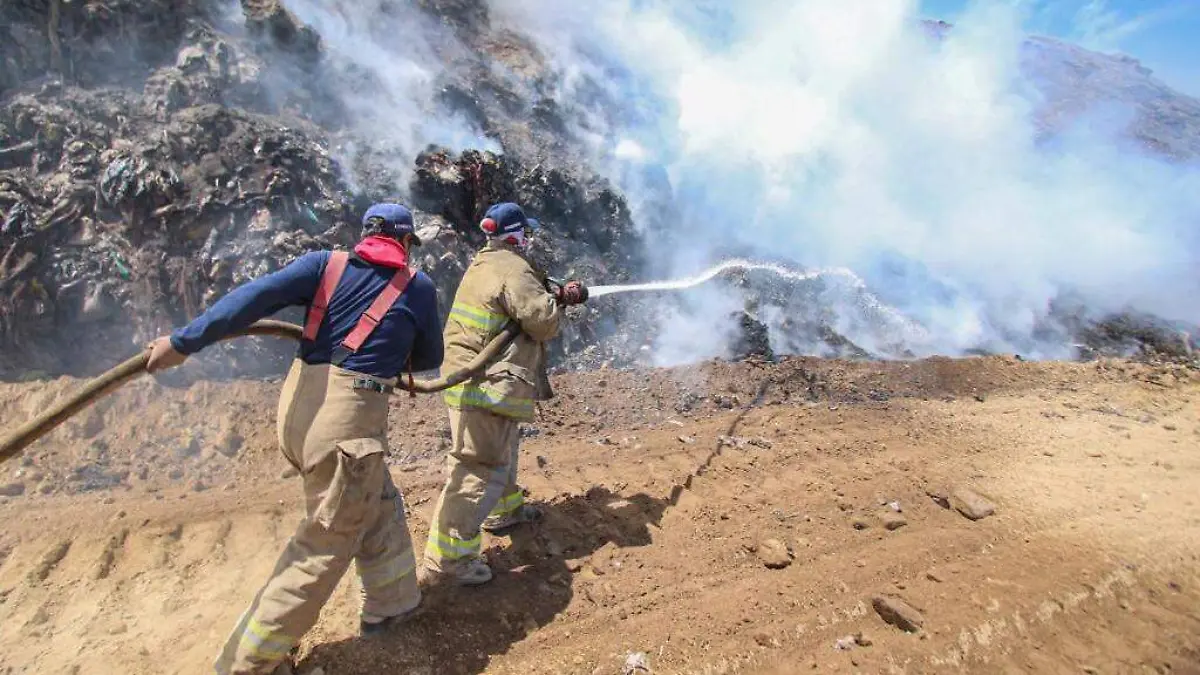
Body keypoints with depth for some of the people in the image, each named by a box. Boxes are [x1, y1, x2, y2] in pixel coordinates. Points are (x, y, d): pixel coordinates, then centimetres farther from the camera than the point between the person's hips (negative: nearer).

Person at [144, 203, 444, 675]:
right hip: (350, 413, -6)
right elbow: (430, 359, 14)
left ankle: (390, 602, 38)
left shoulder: (326, 263, 8)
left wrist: (184, 342, -5)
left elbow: (257, 296, -6)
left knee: (379, 503, 24)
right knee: (326, 544, 10)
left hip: (300, 403, 6)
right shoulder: (420, 287, 3)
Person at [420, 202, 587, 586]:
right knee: (483, 467, -8)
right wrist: (559, 302, 1)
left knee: (504, 446, 27)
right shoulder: (514, 269, -16)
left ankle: (505, 509, 45)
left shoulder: (484, 263, 15)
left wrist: (560, 295, 15)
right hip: (486, 385, -11)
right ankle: (448, 559, -3)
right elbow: (544, 322, -18)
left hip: (469, 378, 11)